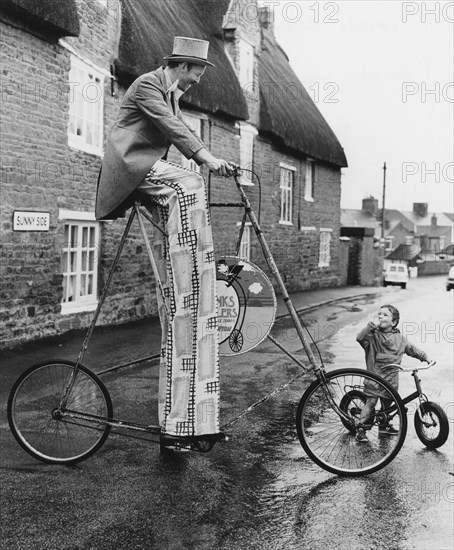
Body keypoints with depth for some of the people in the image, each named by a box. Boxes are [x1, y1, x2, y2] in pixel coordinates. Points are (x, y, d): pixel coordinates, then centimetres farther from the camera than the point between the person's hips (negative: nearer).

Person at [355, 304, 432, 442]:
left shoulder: (399, 339, 7)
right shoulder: (373, 335, -7)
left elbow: (411, 348, 20)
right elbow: (360, 338, -25)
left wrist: (424, 357, 15)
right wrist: (373, 325, -28)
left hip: (391, 379, 5)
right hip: (374, 376, -4)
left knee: (387, 403, 16)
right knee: (371, 401, -9)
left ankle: (384, 426, 34)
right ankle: (361, 428, -1)